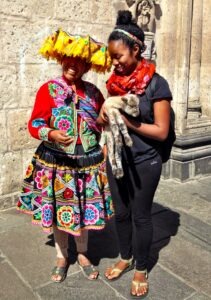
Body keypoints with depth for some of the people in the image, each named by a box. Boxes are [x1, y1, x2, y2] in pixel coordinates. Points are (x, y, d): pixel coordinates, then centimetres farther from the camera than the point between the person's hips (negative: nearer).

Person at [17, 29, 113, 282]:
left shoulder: (93, 93, 3)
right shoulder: (48, 89, -6)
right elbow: (34, 124, -9)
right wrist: (51, 134, -28)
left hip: (87, 162, 2)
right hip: (55, 161, -1)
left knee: (84, 210, 12)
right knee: (56, 210, 11)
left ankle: (82, 255, 36)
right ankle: (62, 256, 35)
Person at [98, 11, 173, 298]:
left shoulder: (157, 84, -13)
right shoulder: (116, 81, 3)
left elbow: (161, 131, -14)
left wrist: (129, 122, -21)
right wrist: (105, 115, -9)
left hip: (144, 163, -5)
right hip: (117, 159, 5)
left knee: (141, 215, 9)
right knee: (121, 213, 17)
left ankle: (141, 269, 31)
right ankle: (125, 258, 41)